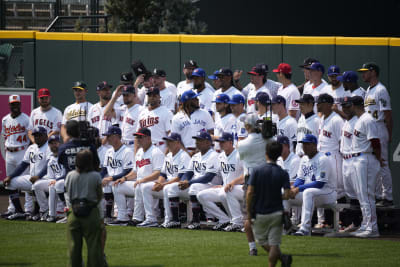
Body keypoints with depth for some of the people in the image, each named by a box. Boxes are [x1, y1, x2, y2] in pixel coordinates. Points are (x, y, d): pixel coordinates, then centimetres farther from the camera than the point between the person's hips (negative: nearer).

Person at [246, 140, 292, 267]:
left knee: (262, 240, 14)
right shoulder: (283, 174, -5)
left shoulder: (257, 171, -8)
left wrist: (249, 212, -2)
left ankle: (282, 257, -6)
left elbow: (249, 193, -11)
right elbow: (287, 195, -12)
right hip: (276, 213, 1)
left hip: (260, 213, -1)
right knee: (274, 243, 5)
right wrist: (277, 197, 10)